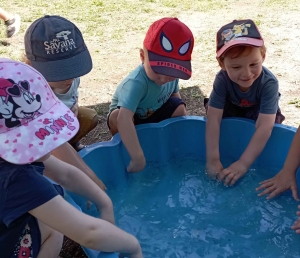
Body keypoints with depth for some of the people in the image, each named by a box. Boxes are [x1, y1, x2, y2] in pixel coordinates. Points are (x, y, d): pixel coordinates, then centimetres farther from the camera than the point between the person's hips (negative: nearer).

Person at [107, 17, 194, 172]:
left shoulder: (172, 74, -22)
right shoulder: (136, 83, -43)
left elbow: (174, 95, -1)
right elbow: (124, 118, -54)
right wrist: (138, 158, -56)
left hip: (155, 113, 5)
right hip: (127, 114, -5)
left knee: (179, 108, -17)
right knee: (116, 117, -36)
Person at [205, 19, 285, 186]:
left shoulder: (269, 83, -42)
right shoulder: (222, 79, -38)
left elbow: (264, 127, -47)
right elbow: (213, 119, -41)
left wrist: (243, 163, -51)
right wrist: (213, 160, -45)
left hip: (260, 112, -2)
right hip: (233, 109, 2)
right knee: (211, 105, -23)